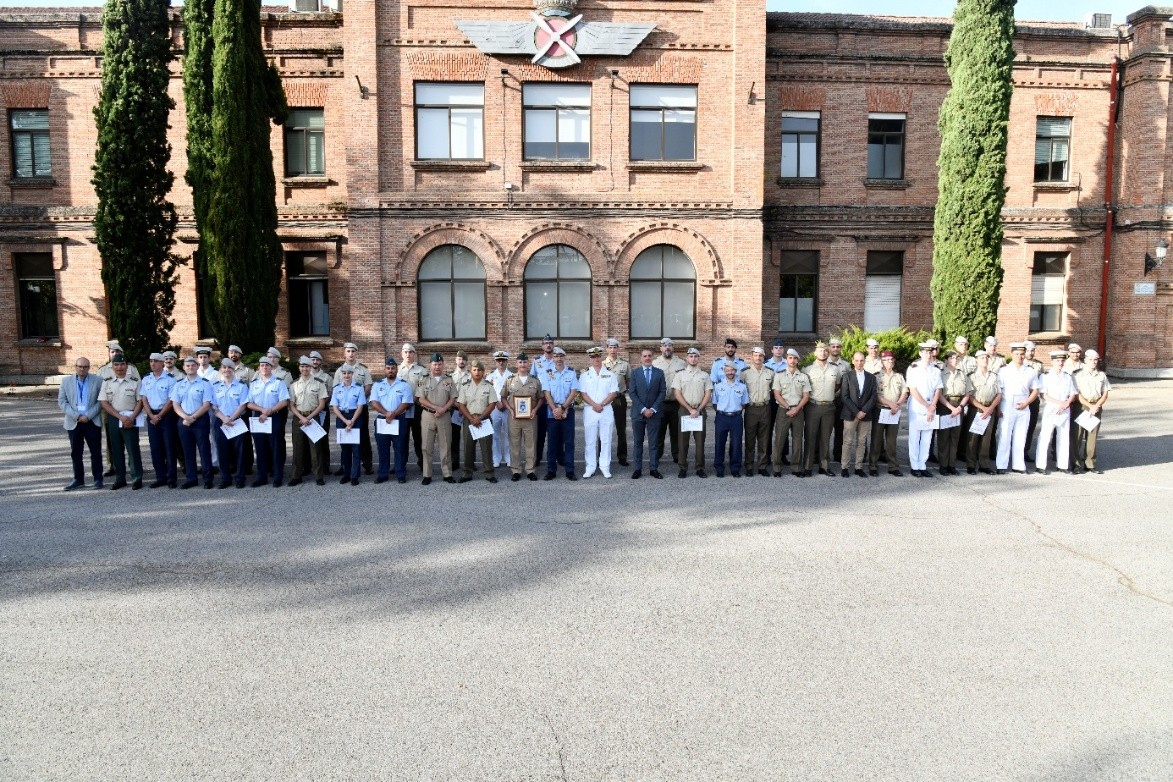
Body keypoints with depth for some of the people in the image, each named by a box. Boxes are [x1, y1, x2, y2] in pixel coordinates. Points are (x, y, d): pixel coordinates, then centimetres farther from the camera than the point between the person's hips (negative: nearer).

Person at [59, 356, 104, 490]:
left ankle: (98, 479, 10)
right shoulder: (66, 381, 6)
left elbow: (101, 401, -3)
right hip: (73, 422, 2)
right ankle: (78, 480, 14)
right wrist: (76, 416, -10)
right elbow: (62, 401, 2)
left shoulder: (98, 381, 0)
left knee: (96, 452, 2)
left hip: (92, 422, -2)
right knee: (75, 453, 7)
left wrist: (88, 416, -13)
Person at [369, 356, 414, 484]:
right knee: (382, 449, 7)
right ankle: (382, 474, 15)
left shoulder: (404, 385, 1)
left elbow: (406, 403, -8)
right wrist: (386, 413, -17)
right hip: (381, 420, 2)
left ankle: (401, 474, 9)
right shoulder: (378, 385, 8)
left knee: (400, 449, 2)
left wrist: (393, 414, -18)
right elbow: (374, 403, -2)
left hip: (399, 421, -2)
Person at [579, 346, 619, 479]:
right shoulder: (585, 375, 7)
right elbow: (582, 393, 0)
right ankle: (590, 467, 7)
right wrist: (594, 405, -12)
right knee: (590, 440, 1)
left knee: (606, 439, 1)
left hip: (606, 410, 0)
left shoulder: (610, 374, 7)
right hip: (589, 410, 0)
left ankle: (605, 466, 8)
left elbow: (614, 392, 1)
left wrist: (601, 404, -10)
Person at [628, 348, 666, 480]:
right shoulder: (635, 373, 4)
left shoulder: (659, 372, 5)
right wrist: (643, 409, -10)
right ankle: (638, 468, 9)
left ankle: (654, 469, 8)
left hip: (654, 413, 0)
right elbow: (633, 393, -1)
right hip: (638, 413, 0)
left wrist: (653, 409, -8)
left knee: (654, 443, 3)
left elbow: (663, 392, 1)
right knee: (638, 442, 4)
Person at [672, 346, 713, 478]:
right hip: (684, 410, -1)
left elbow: (708, 394, 2)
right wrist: (690, 409, -9)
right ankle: (682, 468, 9)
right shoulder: (680, 375, 4)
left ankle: (700, 468, 10)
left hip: (700, 410, 1)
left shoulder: (705, 375, 7)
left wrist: (698, 410, -9)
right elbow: (677, 394, -3)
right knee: (683, 440, 2)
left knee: (700, 440, 3)